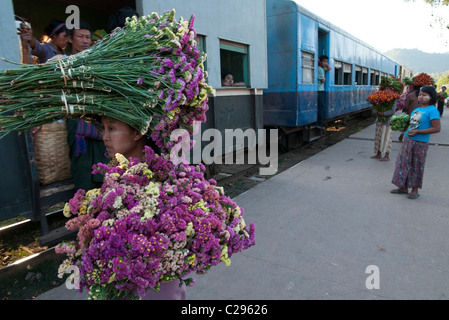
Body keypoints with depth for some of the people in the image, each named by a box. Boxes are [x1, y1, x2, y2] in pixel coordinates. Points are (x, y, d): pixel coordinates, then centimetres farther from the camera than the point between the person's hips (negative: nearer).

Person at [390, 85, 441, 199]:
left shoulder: (432, 110, -12)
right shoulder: (416, 110, 11)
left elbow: (437, 128, -17)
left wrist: (417, 131, -20)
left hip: (420, 143, -7)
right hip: (408, 140, 7)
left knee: (416, 166, 3)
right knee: (404, 163, 10)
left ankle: (415, 190, 17)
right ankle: (403, 187, 22)